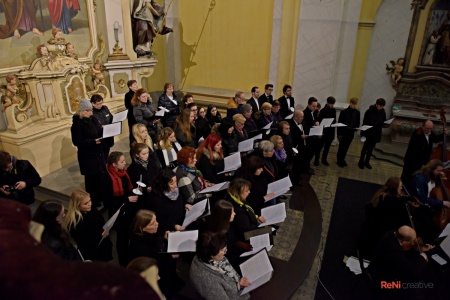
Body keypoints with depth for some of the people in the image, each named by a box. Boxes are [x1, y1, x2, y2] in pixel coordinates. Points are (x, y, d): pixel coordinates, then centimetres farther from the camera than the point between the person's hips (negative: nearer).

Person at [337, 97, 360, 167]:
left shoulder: (357, 112, 3)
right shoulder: (344, 112, -10)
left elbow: (358, 122, 13)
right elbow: (339, 123, -8)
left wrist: (356, 127, -9)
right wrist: (339, 133, -10)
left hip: (351, 133, 4)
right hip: (344, 132, -4)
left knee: (346, 147, 13)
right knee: (341, 147, 3)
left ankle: (342, 159, 28)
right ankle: (339, 160, 16)